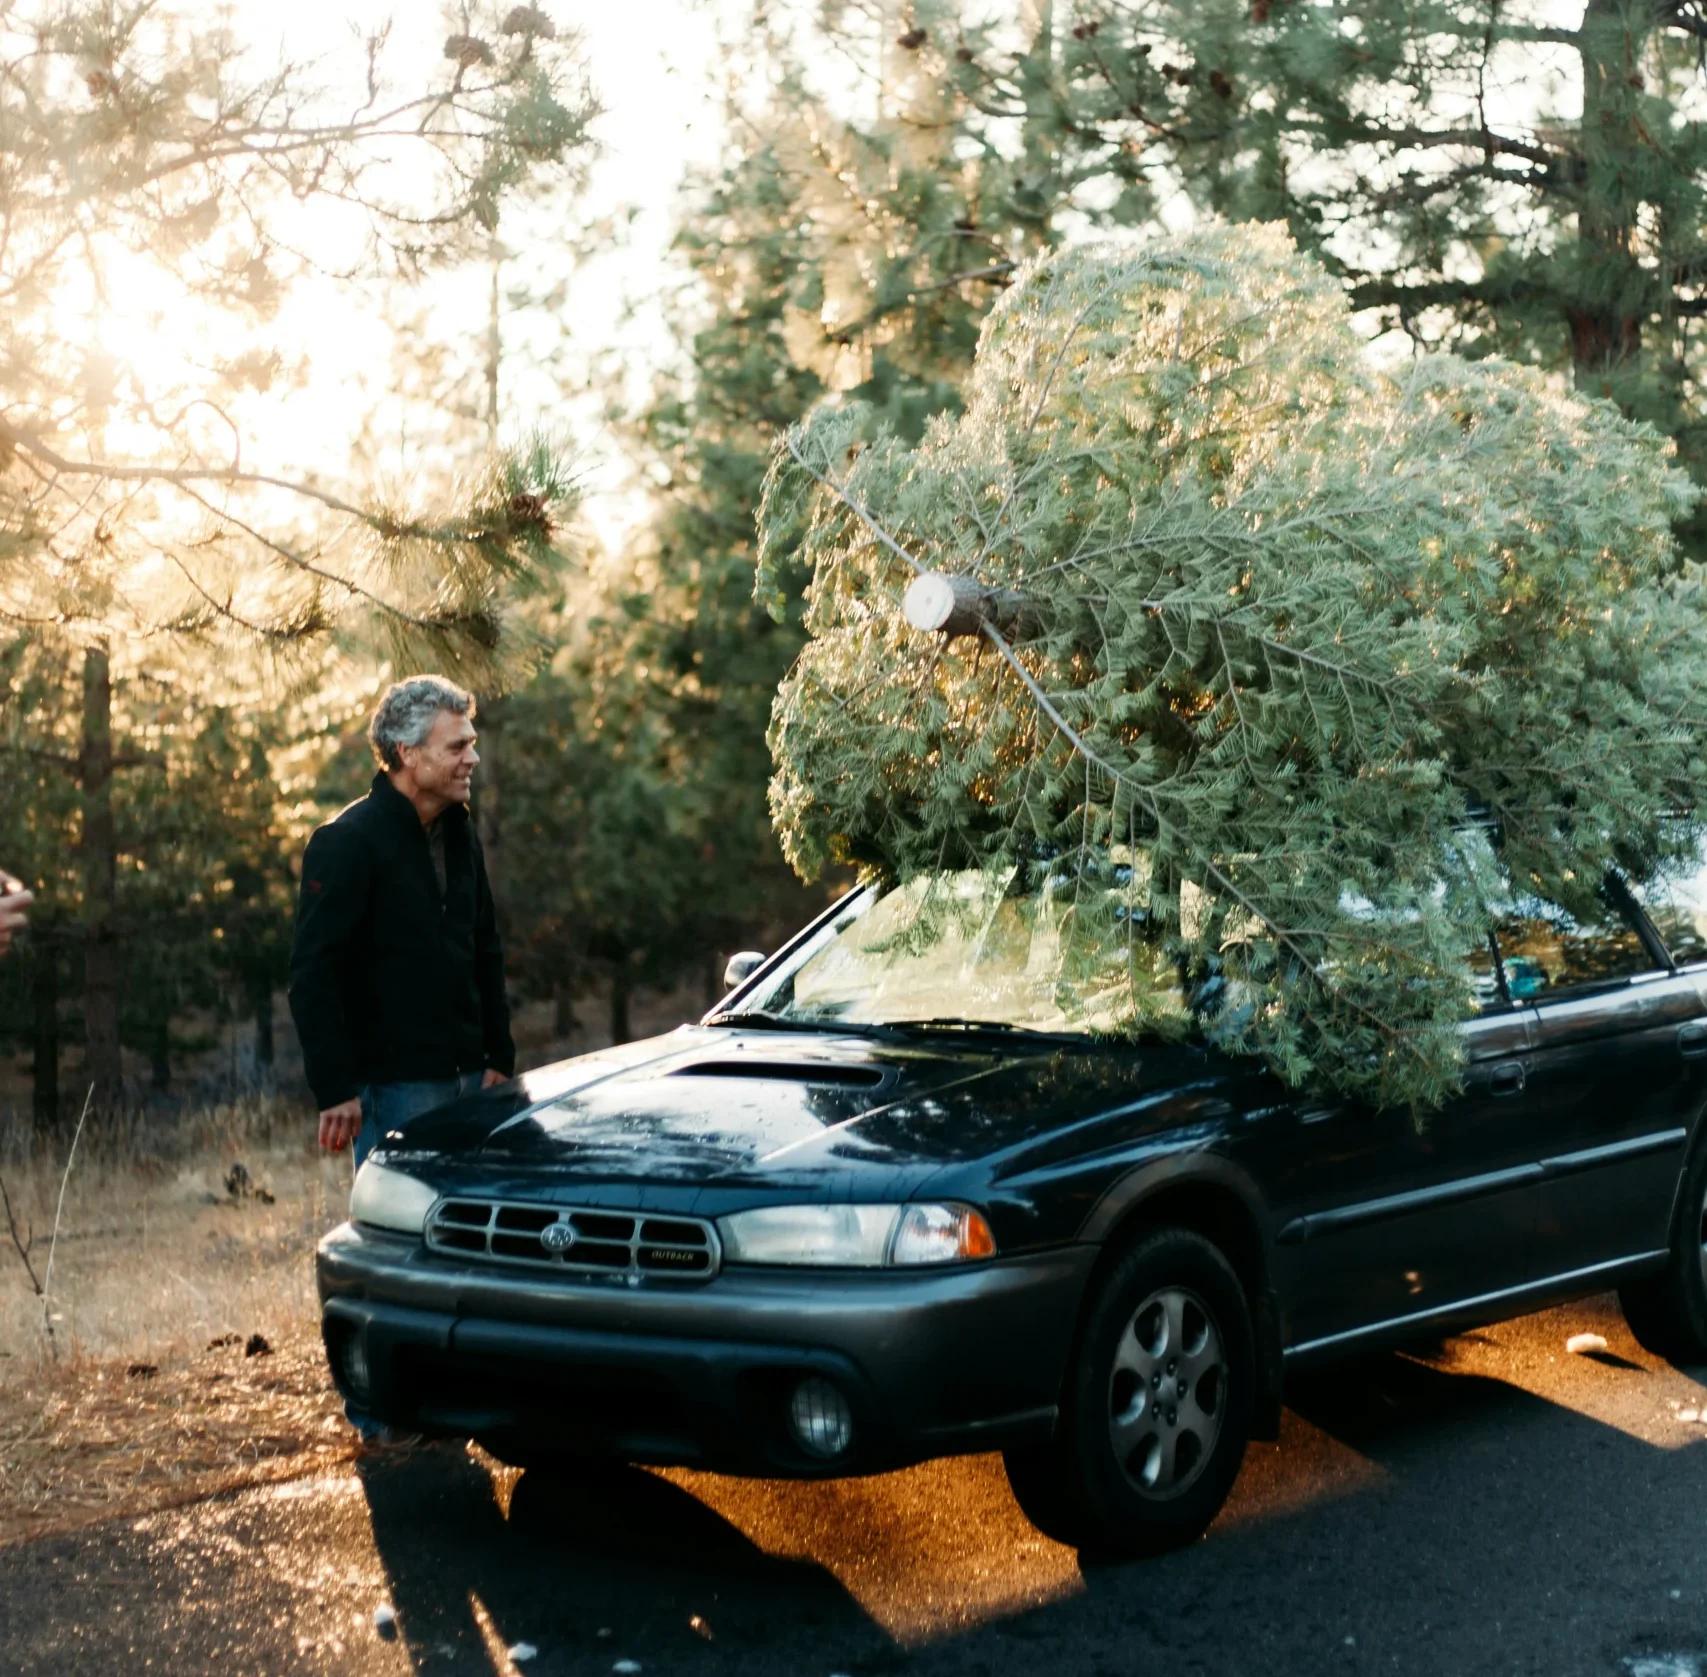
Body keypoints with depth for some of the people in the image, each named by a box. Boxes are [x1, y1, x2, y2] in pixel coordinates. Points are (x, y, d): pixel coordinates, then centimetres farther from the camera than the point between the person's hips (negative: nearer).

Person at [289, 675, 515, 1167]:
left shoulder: (459, 835, 13)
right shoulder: (346, 842, -12)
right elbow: (312, 974, -16)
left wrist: (498, 1057, 12)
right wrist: (335, 1089, -19)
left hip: (466, 1079, 8)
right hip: (394, 1088, -7)